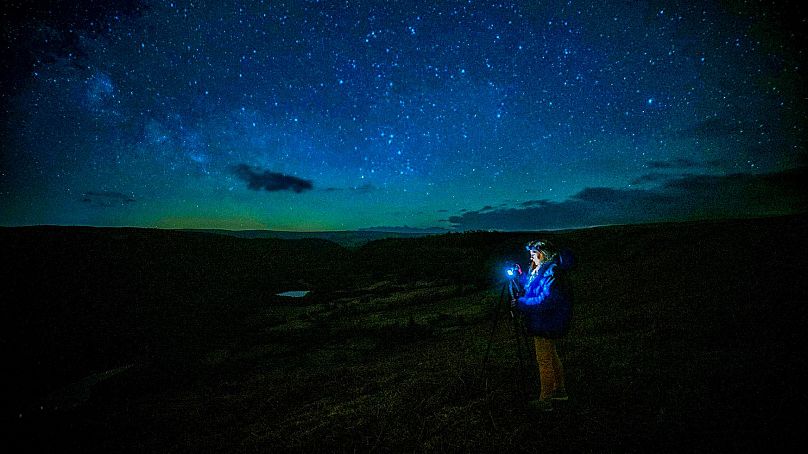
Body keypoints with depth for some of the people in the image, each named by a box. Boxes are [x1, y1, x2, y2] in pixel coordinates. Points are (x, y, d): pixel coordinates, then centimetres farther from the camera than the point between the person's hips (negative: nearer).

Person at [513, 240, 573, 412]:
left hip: (546, 324, -10)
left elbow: (546, 300, -28)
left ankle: (545, 400, 8)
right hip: (548, 322, 10)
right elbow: (529, 288, 20)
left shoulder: (551, 272, -22)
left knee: (544, 361, -2)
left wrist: (520, 303, -23)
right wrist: (520, 276, 5)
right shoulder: (537, 270, 9)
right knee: (552, 356, 22)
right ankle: (560, 390, 37)